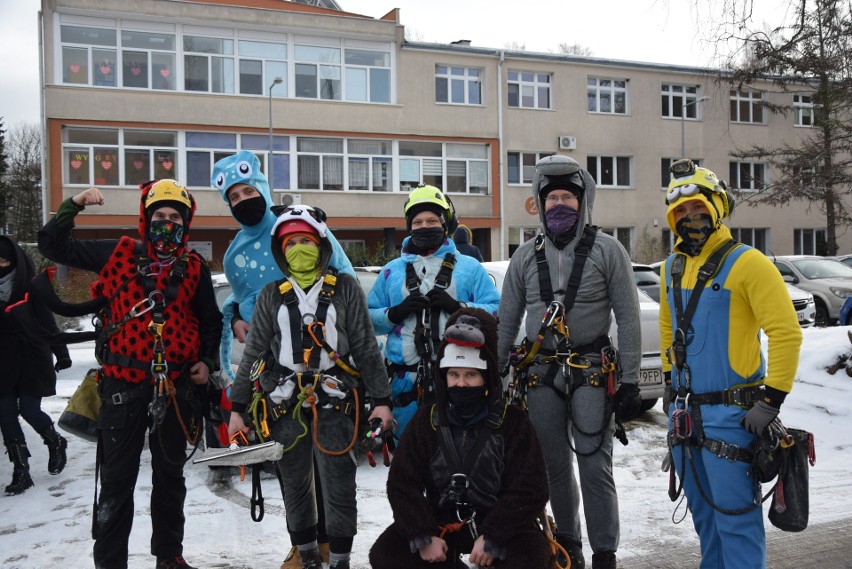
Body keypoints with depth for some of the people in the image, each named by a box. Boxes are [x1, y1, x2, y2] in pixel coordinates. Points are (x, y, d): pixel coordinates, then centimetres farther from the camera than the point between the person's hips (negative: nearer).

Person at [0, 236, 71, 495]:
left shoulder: (31, 287, -8)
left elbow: (48, 323, -6)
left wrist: (61, 353, -7)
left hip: (33, 359, -4)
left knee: (29, 410, -2)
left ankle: (56, 443, 28)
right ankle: (21, 471, 11)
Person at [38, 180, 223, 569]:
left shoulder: (195, 268, 6)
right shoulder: (118, 254, 2)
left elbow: (211, 321, 15)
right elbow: (53, 246, 5)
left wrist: (208, 361, 3)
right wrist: (73, 206, -6)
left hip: (176, 386, 2)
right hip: (123, 382, -2)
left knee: (170, 474, 15)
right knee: (117, 478, 4)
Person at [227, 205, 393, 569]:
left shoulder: (345, 289, 3)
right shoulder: (271, 296, 8)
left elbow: (366, 347, 3)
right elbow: (253, 354, 9)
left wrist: (381, 399, -1)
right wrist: (237, 407, 6)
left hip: (334, 405, -2)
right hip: (286, 407, 2)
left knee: (339, 490, 0)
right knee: (295, 488, 12)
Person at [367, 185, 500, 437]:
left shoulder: (470, 267, 11)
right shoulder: (392, 271, 16)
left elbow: (496, 311, 2)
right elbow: (369, 319, 11)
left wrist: (457, 306, -12)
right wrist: (395, 313, -8)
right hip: (406, 381, 2)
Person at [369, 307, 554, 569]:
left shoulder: (513, 422, -7)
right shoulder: (427, 419, 0)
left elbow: (529, 490, -8)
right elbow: (402, 483, -2)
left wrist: (492, 538, -19)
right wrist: (423, 536, -15)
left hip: (497, 522, -2)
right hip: (440, 521, 2)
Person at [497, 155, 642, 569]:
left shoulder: (607, 250, -1)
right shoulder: (526, 255, 8)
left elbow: (628, 318, -2)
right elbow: (506, 320, 12)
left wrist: (630, 382, -6)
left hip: (591, 371, -3)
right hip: (541, 373, 3)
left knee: (595, 468, -4)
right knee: (554, 466, 11)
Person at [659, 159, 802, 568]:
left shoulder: (746, 263, -11)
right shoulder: (672, 268, 11)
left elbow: (786, 332, -15)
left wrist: (772, 400, -17)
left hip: (730, 412, -7)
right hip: (684, 411, 7)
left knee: (736, 518, -3)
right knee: (704, 514, 18)